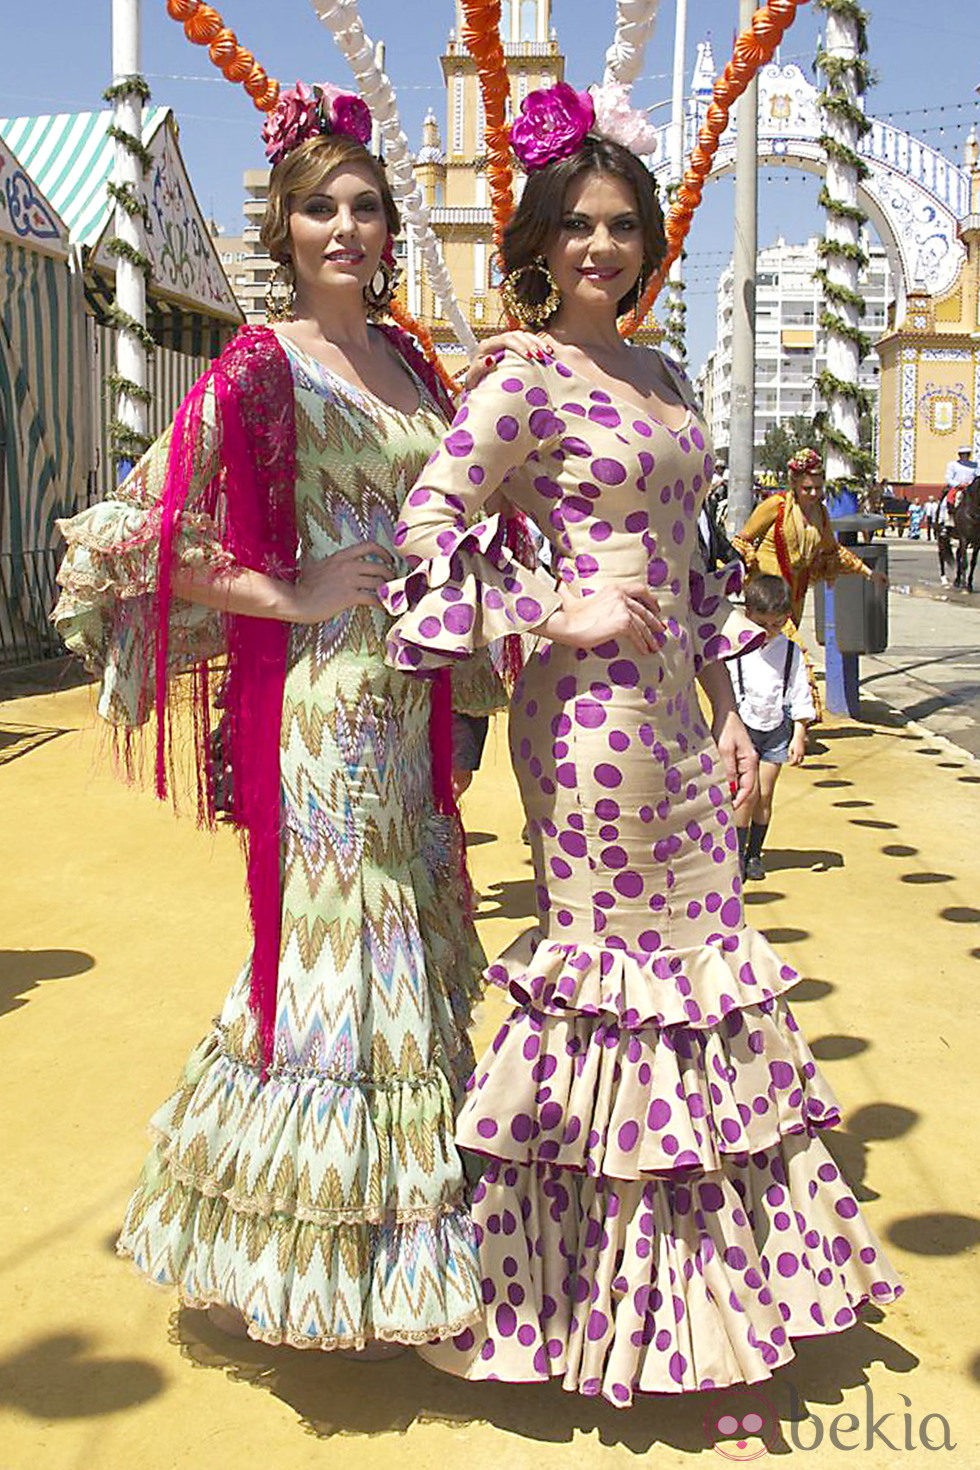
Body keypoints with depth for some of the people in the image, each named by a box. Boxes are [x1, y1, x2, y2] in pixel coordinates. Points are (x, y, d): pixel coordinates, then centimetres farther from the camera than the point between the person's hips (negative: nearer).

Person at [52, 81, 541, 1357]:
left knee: (409, 950, 14)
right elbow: (130, 539, -13)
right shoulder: (260, 368, -8)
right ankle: (316, 1273, 19)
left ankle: (391, 1236, 33)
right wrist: (287, 593, -14)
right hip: (314, 698, -7)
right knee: (331, 952, 0)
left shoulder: (409, 363, 13)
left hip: (407, 701, 7)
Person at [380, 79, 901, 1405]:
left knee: (698, 951, 13)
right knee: (610, 959, 1)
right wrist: (561, 613, -18)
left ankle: (701, 1274, 31)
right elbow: (428, 519, -16)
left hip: (675, 702, 8)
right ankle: (598, 1293, 21)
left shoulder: (662, 375, 15)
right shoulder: (528, 384, -7)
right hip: (590, 703, -7)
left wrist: (727, 705, 14)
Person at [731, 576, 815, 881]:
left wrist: (799, 737, -2)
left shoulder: (791, 652, -2)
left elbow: (800, 695, 2)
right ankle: (738, 852, 3)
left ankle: (755, 853, 17)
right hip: (744, 726, -2)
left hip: (776, 729, 2)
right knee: (749, 791, -9)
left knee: (765, 793, 5)